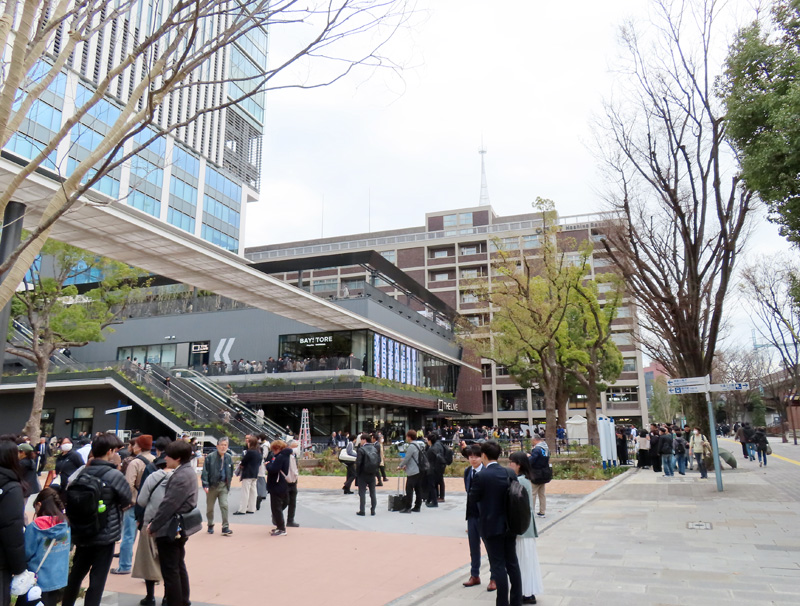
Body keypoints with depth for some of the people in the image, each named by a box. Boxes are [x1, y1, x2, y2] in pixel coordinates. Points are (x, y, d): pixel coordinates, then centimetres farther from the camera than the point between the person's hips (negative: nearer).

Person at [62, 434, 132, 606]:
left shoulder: (82, 472, -2)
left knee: (76, 573, 22)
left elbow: (69, 498, 8)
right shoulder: (114, 475, -20)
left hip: (81, 533, 6)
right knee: (97, 578, 4)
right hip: (105, 534, -6)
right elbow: (127, 500, -7)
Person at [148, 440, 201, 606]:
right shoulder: (187, 472, 8)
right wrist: (155, 522, 11)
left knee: (170, 571, 0)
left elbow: (168, 504, -24)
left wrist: (153, 525, -12)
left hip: (171, 530, -10)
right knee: (179, 567, 20)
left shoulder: (181, 476, -24)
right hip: (180, 528, 10)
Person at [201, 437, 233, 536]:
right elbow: (205, 472, -9)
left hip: (223, 486, 2)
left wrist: (228, 484, 12)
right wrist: (205, 485, -16)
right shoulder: (210, 457, -9)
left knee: (224, 505, -8)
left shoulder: (229, 458, 5)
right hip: (212, 485, -2)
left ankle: (225, 527, -3)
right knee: (210, 507, 11)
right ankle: (210, 526, 31)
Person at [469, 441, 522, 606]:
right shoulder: (510, 474, -2)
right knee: (512, 563, 16)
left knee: (498, 565, 4)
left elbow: (473, 498, -8)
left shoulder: (481, 477, -18)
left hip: (491, 526, -6)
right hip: (510, 525, 6)